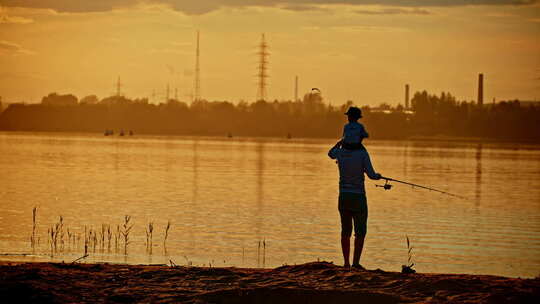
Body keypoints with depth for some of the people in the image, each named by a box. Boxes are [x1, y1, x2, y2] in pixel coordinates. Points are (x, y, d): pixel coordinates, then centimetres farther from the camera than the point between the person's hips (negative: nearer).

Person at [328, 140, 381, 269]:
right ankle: (356, 263, -5)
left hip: (343, 197, 4)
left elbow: (330, 154, 23)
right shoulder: (362, 153, -14)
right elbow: (371, 175, -11)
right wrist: (378, 176, 12)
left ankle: (346, 263, 13)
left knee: (346, 231, 14)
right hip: (358, 197, -4)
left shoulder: (340, 152, -3)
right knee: (360, 232, 4)